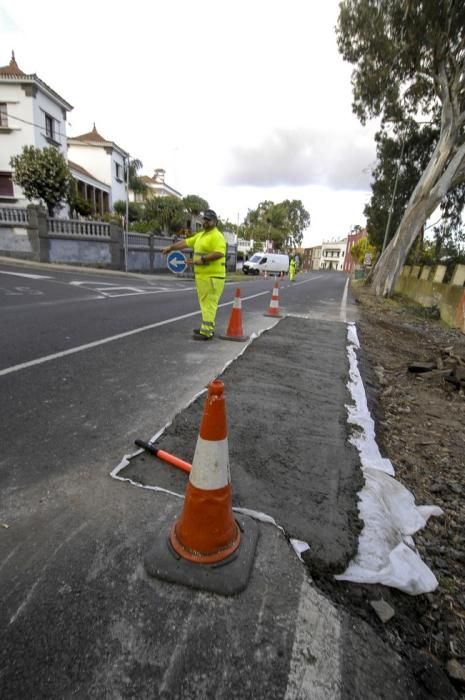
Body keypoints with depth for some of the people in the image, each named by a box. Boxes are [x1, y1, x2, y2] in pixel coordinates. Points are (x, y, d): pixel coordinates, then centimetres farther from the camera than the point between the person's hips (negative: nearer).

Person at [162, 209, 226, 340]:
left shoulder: (217, 236, -10)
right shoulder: (200, 235, 19)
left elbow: (219, 253, -23)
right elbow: (186, 242, 25)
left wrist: (202, 260, -25)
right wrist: (171, 247, 22)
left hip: (212, 276, -9)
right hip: (202, 275, 9)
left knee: (209, 304, -9)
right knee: (205, 303, 13)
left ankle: (206, 332, -8)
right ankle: (207, 327, 21)